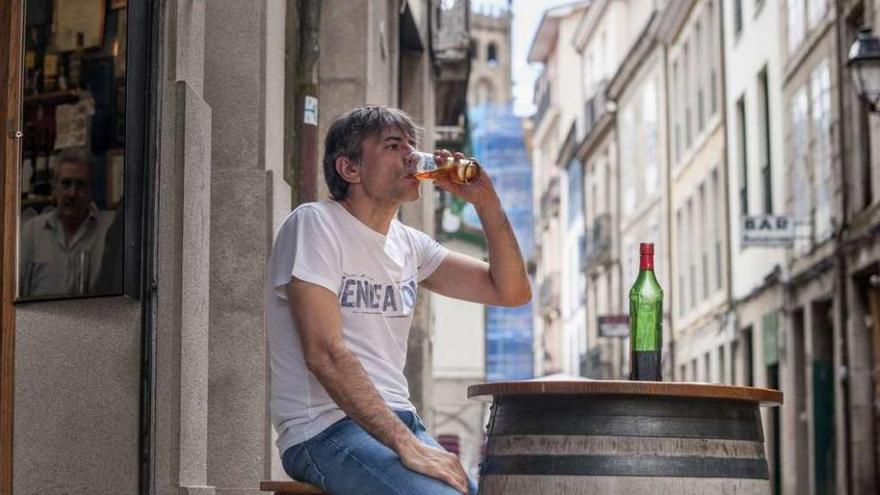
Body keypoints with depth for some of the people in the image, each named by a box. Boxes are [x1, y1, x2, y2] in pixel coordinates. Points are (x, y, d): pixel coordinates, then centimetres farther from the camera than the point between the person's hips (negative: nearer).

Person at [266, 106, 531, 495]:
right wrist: (407, 445, -23)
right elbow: (325, 353, -17)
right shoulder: (314, 225, -7)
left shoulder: (408, 243, 15)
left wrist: (486, 202, 1)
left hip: (400, 423, 8)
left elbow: (512, 291, 14)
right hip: (325, 430, -8)